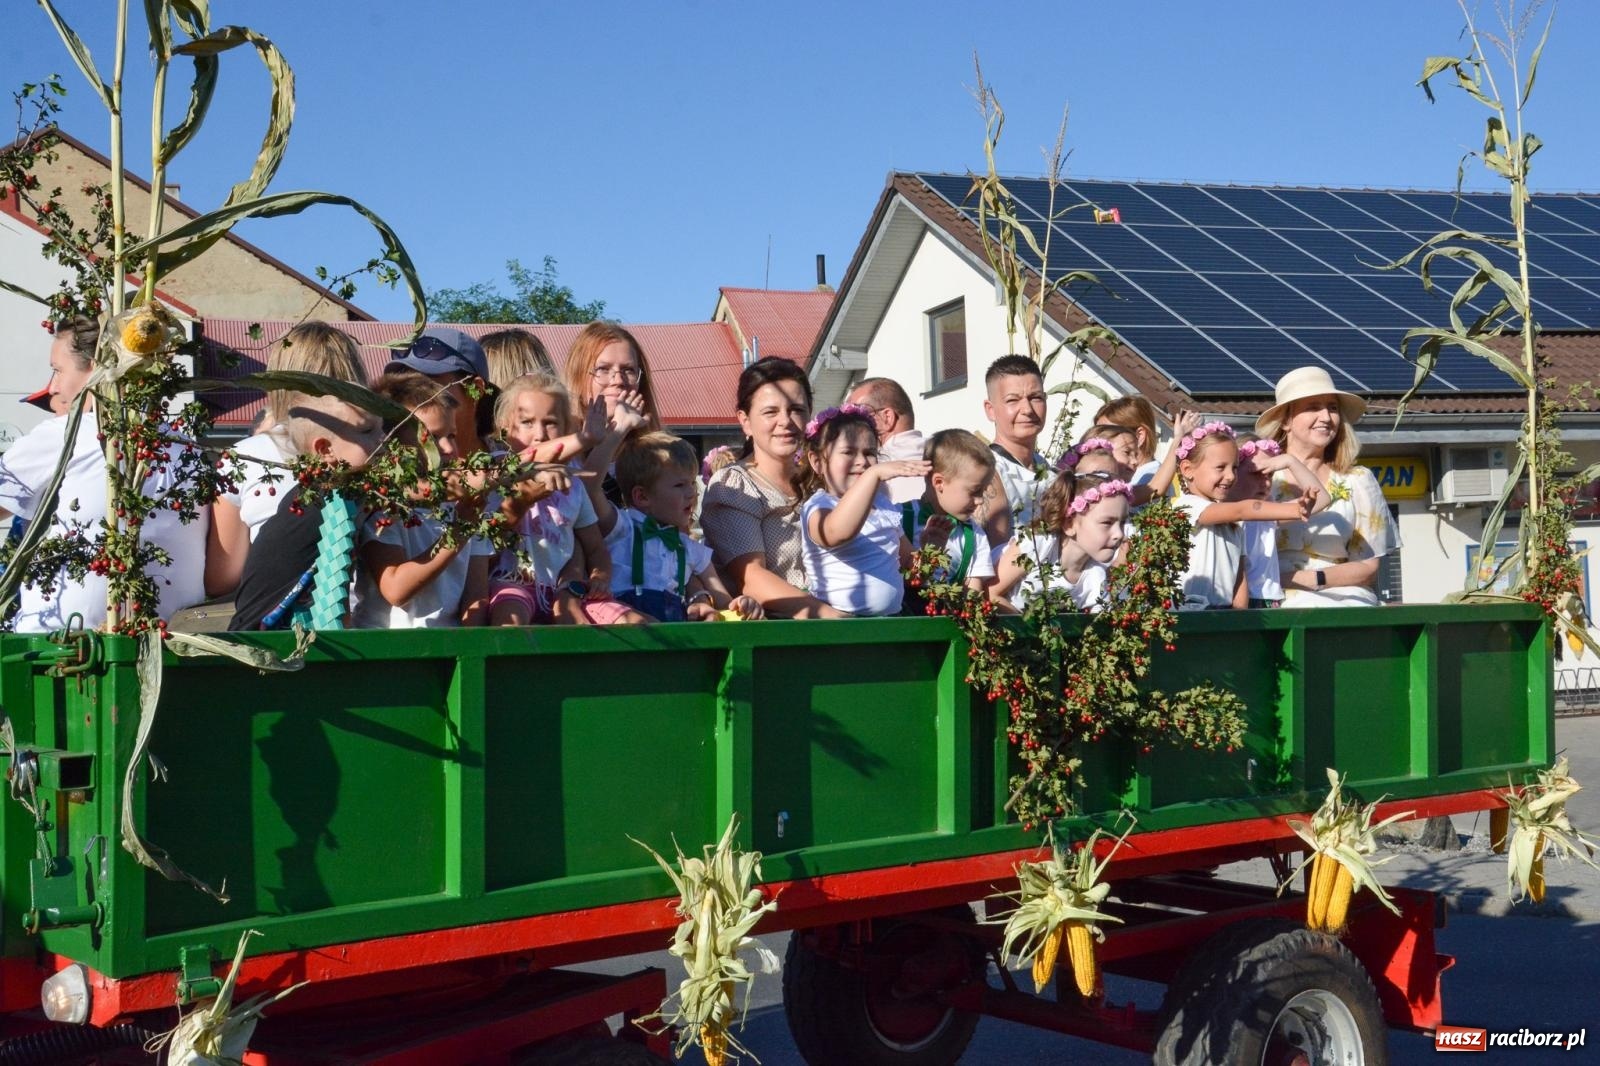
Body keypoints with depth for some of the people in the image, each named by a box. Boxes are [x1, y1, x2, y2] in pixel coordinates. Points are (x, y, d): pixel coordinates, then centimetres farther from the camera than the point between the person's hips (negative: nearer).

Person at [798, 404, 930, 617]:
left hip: (892, 617, 5)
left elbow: (908, 559, 27)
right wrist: (874, 474, -36)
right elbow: (837, 534, -30)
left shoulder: (883, 505, 16)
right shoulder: (817, 507, -6)